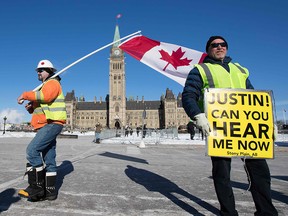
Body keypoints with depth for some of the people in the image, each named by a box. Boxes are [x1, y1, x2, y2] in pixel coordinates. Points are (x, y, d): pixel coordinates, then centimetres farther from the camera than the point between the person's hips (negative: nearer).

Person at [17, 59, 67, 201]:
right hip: (47, 125, 10)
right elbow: (39, 107, 27)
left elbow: (45, 96, -24)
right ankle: (50, 191, 14)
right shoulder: (44, 86, 28)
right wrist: (30, 107, 6)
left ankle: (37, 188, -12)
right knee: (48, 159, 8)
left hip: (52, 124, -10)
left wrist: (25, 95, -15)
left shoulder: (53, 83, -2)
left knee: (32, 150, -19)